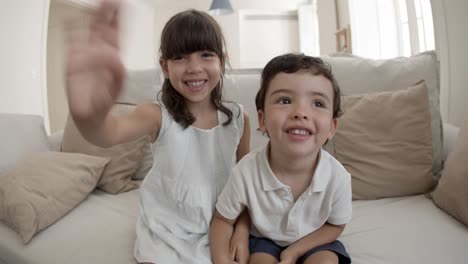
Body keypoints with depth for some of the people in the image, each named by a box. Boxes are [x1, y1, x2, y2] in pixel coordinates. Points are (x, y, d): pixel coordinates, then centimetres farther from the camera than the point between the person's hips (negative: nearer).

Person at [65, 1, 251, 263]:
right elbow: (110, 133, -38)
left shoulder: (238, 117, -9)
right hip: (166, 230, -1)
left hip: (220, 229, 2)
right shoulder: (158, 115, -16)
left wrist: (243, 228, -6)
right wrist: (89, 114, -60)